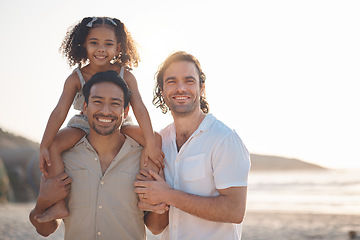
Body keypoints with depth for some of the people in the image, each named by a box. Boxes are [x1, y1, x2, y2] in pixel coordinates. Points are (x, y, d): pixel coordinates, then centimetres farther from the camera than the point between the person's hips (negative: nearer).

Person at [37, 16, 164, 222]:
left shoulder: (125, 75, -12)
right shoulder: (76, 78, -12)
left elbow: (139, 109, -19)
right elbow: (60, 112, -19)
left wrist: (150, 144, -30)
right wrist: (44, 147, -28)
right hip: (83, 127, 0)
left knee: (152, 136, -23)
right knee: (53, 145, -26)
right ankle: (60, 205, -20)